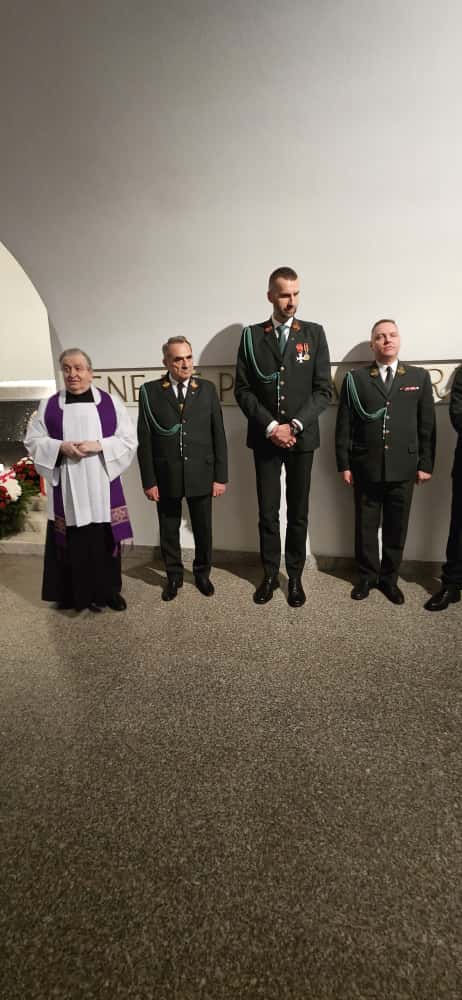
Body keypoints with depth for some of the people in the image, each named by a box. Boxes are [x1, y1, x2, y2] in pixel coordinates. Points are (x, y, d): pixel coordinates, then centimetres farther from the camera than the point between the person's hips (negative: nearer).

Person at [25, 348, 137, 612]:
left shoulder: (110, 403, 3)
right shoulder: (49, 405, 6)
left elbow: (129, 440, 0)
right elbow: (33, 441, 6)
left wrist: (98, 445, -15)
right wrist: (60, 447, -13)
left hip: (102, 487, 0)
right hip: (66, 488, 1)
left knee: (105, 538, 5)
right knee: (72, 541, 3)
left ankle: (109, 591, 22)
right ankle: (76, 593, 19)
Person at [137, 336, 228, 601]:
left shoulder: (207, 389, 2)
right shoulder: (150, 391, -3)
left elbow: (219, 435, 1)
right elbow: (144, 440, -3)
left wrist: (221, 476, -3)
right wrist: (148, 480, -6)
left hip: (201, 475, 1)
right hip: (166, 477, -1)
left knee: (203, 529, 14)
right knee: (169, 530, 13)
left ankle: (202, 573, 36)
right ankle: (174, 576, 34)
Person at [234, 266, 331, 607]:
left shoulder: (314, 333, 3)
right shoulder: (252, 335, 3)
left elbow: (323, 390, -2)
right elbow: (243, 389, -1)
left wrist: (294, 426, -13)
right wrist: (270, 426, -12)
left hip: (302, 437, 0)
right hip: (265, 438, 0)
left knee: (298, 512, 8)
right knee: (268, 512, 6)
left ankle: (295, 576, 22)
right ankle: (270, 574, 22)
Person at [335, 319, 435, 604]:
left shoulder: (419, 376, 7)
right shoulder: (355, 378, 3)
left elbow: (427, 425, 6)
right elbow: (344, 425, 1)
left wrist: (425, 464, 1)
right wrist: (344, 464, -4)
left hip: (403, 468, 1)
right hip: (365, 467, -1)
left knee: (397, 527, 9)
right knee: (366, 526, 9)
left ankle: (389, 578, 26)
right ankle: (368, 575, 26)